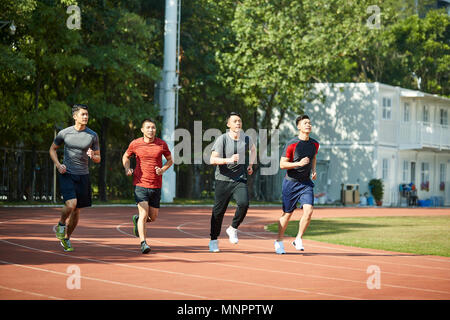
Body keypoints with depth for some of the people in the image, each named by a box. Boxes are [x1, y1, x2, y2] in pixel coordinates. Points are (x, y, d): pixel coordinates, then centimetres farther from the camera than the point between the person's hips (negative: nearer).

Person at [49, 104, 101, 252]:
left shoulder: (93, 136, 1)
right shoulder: (64, 133, -2)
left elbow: (98, 159, 9)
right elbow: (52, 149, 12)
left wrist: (93, 156, -15)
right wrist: (58, 165, -3)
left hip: (83, 176, 3)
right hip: (67, 174, -3)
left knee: (76, 211, 7)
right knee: (71, 204, -23)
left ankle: (66, 238, 26)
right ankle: (61, 225, 7)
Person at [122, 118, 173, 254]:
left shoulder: (162, 144, 0)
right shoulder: (135, 144, -1)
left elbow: (170, 160, 14)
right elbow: (125, 157, 17)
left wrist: (162, 169, -6)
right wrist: (127, 169, -2)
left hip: (156, 186, 2)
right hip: (140, 184, -2)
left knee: (153, 217, 10)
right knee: (144, 214, -15)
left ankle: (137, 220, 42)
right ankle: (143, 243, -12)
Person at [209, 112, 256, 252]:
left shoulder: (246, 139, 5)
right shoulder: (222, 139, -7)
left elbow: (253, 149, 30)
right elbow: (213, 159, -15)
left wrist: (250, 164, 17)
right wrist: (228, 160, -30)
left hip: (240, 180, 2)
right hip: (223, 179, -2)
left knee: (244, 203, -22)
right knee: (218, 210, 3)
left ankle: (233, 229, 2)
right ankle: (213, 240, 21)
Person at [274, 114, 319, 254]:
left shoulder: (314, 144, 5)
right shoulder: (291, 144, -12)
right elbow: (282, 164, -12)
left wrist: (313, 170, 11)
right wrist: (299, 163, -24)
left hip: (306, 183, 4)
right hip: (291, 182, -4)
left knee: (308, 210, -15)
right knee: (287, 214, 4)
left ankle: (298, 240, 0)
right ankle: (279, 241, 23)